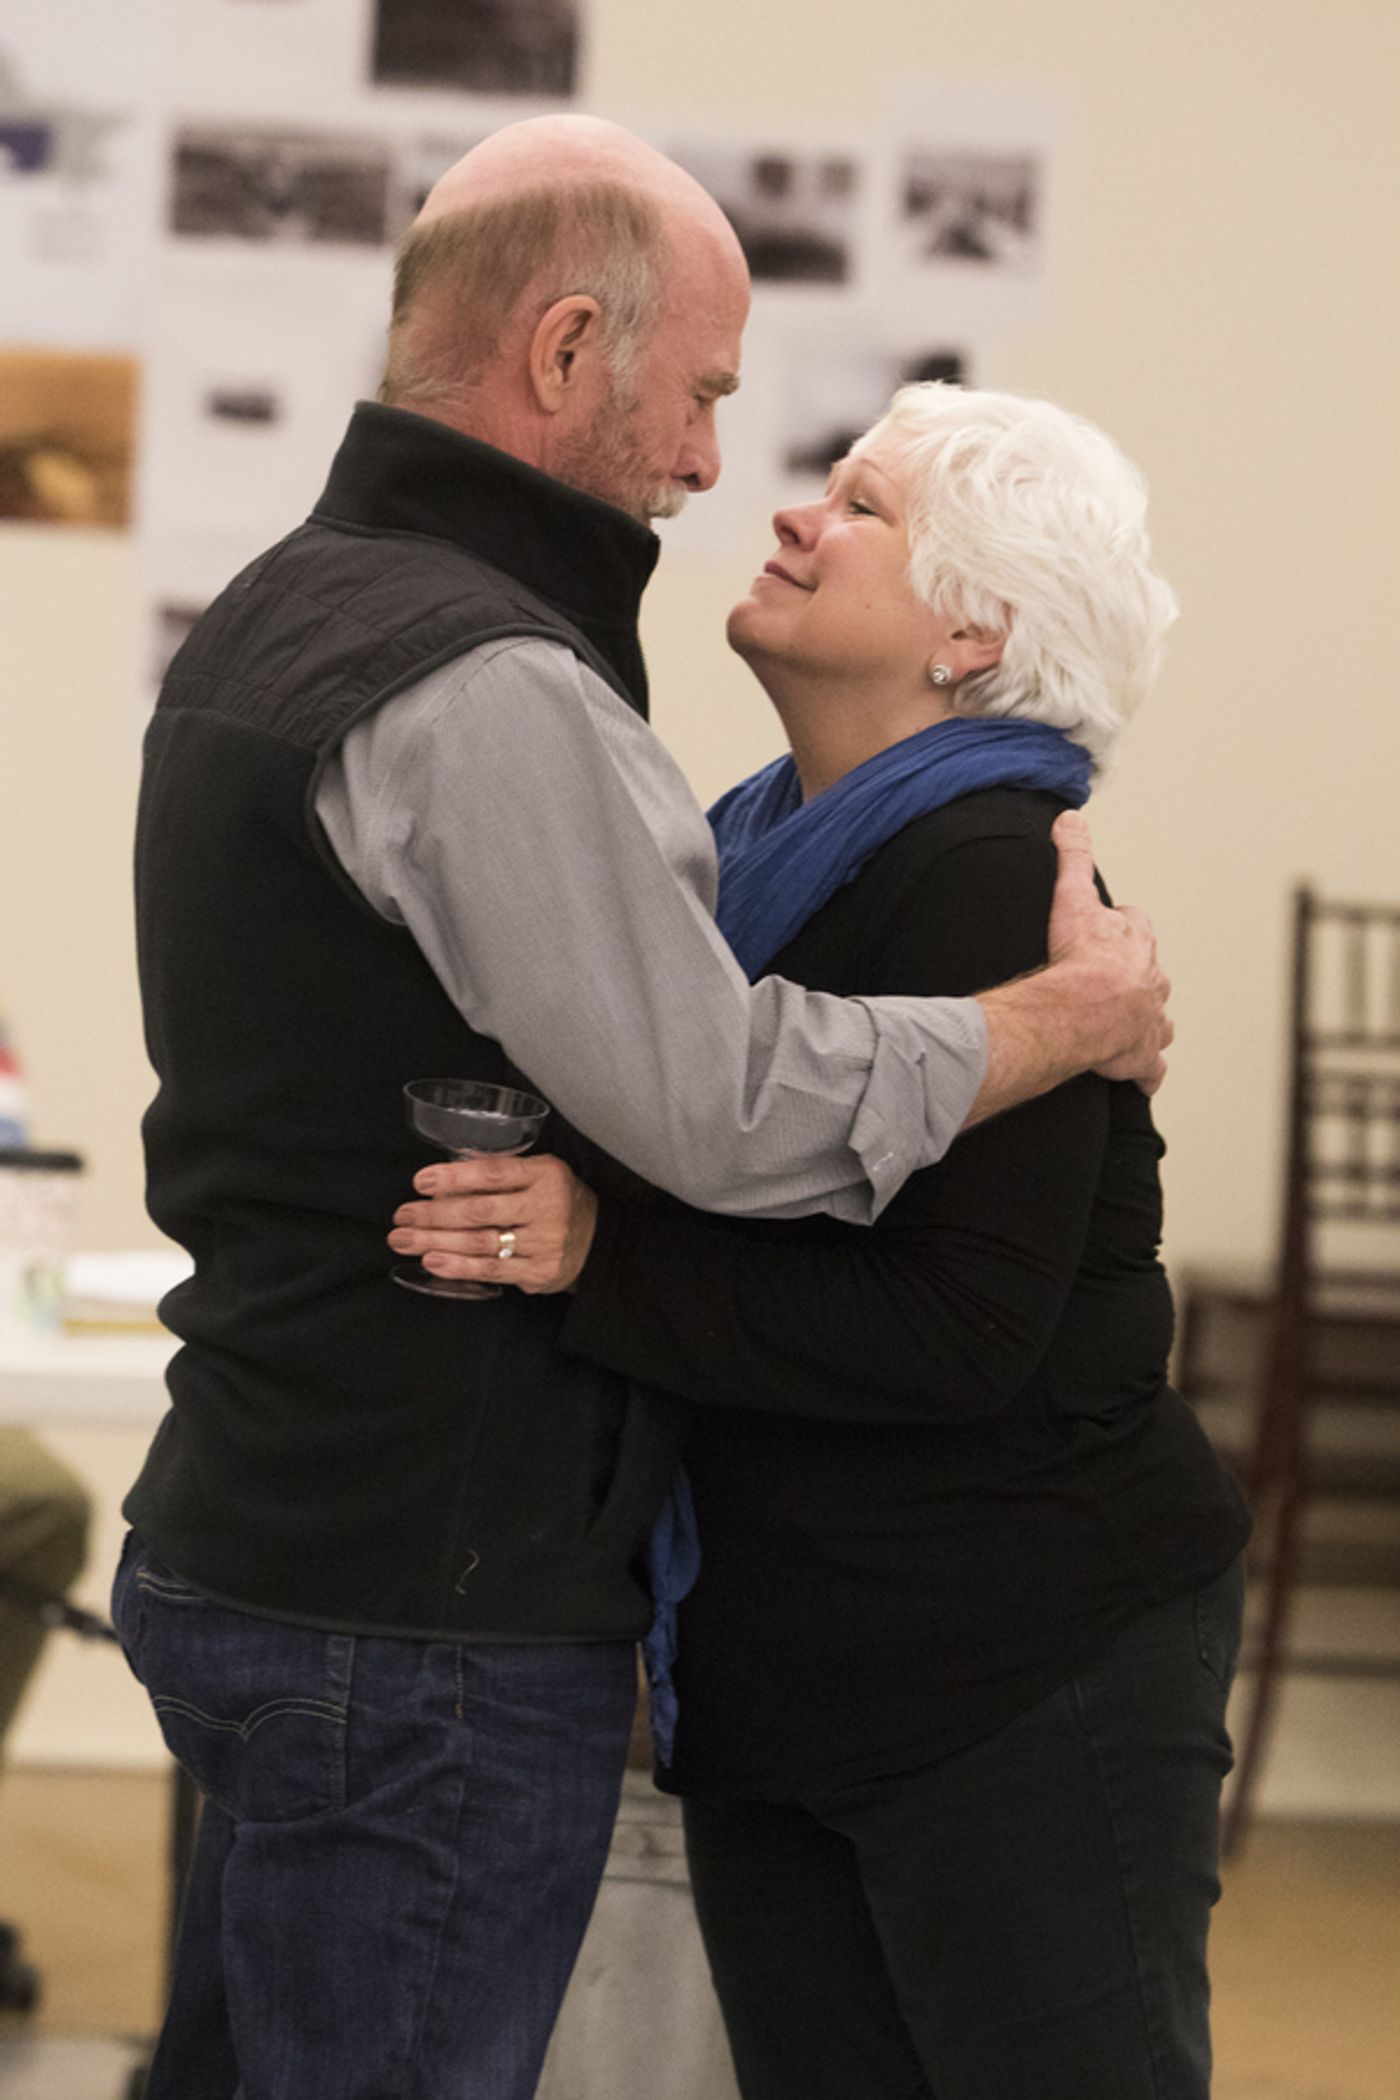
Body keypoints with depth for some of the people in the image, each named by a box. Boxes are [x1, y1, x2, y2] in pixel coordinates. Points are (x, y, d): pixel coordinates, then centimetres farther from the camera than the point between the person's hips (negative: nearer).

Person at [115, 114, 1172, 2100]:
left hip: (246, 1541, 10)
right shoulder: (487, 688, -20)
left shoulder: (264, 622, 13)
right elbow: (735, 1107, -21)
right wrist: (1082, 1013, -9)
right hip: (432, 1612, -10)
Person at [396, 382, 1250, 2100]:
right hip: (772, 1666, 9)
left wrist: (606, 1259, -29)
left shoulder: (993, 880, -17)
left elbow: (966, 1327, -24)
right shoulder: (759, 851, 11)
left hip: (1019, 1665, -9)